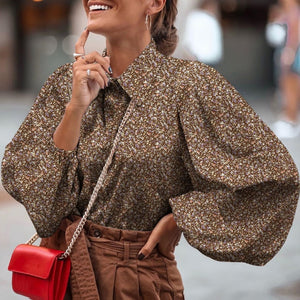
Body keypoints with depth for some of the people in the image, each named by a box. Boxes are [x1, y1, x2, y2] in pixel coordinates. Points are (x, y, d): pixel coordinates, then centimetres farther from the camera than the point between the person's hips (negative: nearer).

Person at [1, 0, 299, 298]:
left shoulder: (187, 82, -13)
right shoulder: (66, 82, -1)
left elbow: (274, 172, -15)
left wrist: (177, 220, -14)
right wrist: (76, 107, -17)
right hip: (63, 272, 4)